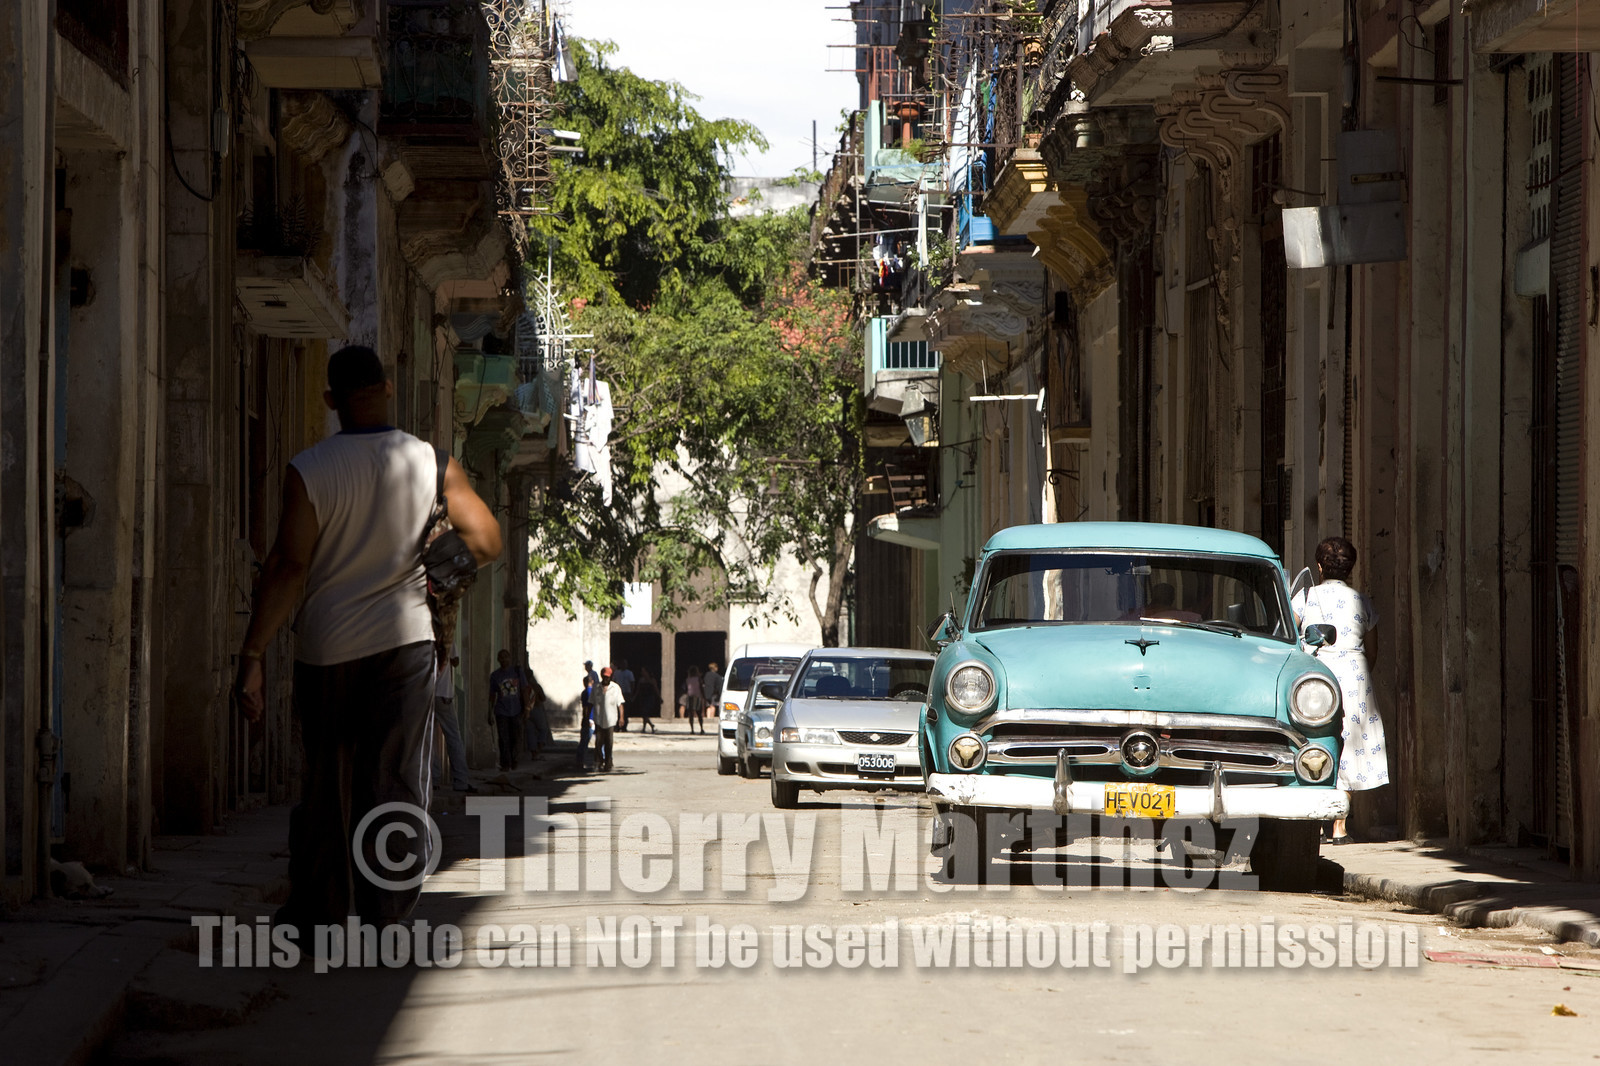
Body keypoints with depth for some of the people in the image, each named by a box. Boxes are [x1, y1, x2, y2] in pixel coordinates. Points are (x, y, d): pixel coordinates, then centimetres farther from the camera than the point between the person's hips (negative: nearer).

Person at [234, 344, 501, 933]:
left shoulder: (309, 470, -9)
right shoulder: (433, 464, -3)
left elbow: (288, 566, -13)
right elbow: (486, 543, -2)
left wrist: (252, 656, -11)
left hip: (326, 646, 0)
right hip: (405, 641, 0)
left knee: (326, 780, 12)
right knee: (396, 784, 3)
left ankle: (310, 911, 22)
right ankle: (382, 919, -1)